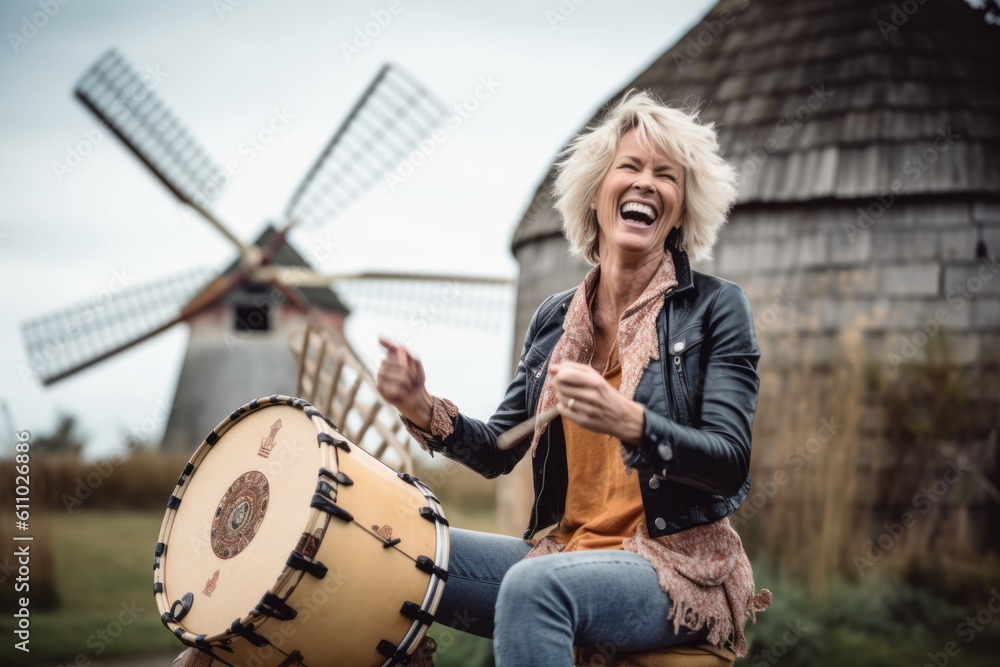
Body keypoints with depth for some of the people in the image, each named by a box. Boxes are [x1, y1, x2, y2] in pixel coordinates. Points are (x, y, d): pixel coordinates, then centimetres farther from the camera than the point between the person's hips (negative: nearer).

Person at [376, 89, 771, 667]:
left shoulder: (716, 308, -5)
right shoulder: (555, 318, 9)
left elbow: (731, 464, -13)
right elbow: (499, 451, 11)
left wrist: (627, 422, -31)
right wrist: (424, 411, -9)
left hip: (679, 564, -4)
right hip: (564, 551, 5)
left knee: (536, 584, -35)